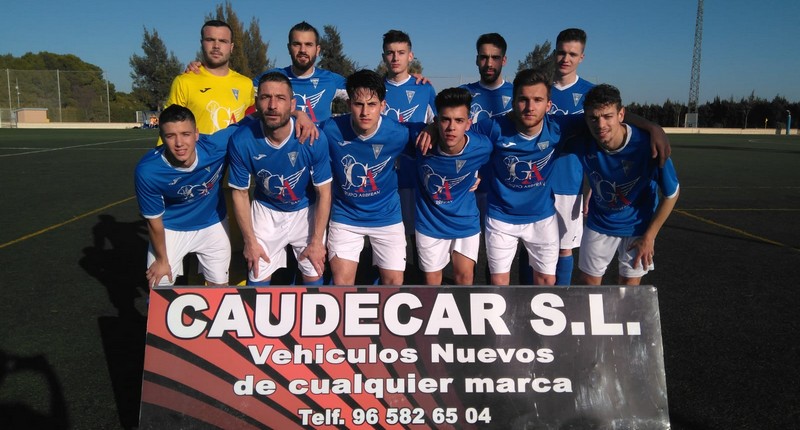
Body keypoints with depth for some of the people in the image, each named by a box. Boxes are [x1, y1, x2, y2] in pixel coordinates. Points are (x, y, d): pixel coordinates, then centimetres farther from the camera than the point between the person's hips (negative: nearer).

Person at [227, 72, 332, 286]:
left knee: (314, 277, 7)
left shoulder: (314, 139, -26)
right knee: (257, 280, 4)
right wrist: (250, 241, -6)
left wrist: (317, 241, -11)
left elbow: (324, 192, -14)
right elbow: (240, 192, -9)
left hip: (306, 211, 0)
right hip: (266, 211, 0)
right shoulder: (241, 141, -24)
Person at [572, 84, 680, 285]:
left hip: (637, 225, -2)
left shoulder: (647, 144, -30)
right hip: (599, 222, 2)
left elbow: (671, 194, -16)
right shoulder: (582, 142, -23)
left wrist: (649, 237, -11)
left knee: (629, 285, 9)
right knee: (589, 281, 10)